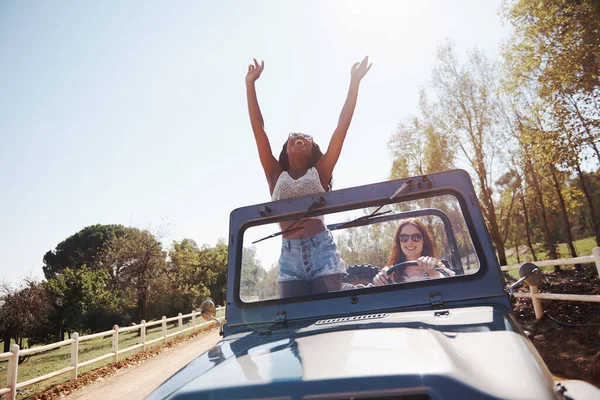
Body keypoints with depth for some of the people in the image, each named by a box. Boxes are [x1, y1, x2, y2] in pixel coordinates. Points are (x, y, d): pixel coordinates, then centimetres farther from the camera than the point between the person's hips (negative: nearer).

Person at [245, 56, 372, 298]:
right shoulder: (276, 176, 13)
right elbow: (258, 127, 12)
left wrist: (354, 82, 8)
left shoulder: (319, 172, 11)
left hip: (321, 251, -1)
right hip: (290, 258, 1)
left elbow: (342, 126, 7)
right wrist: (250, 83, 13)